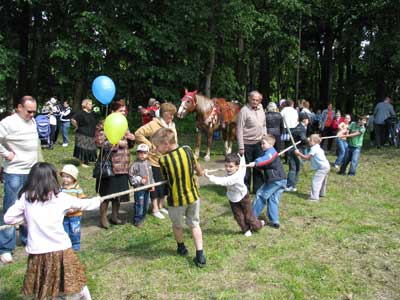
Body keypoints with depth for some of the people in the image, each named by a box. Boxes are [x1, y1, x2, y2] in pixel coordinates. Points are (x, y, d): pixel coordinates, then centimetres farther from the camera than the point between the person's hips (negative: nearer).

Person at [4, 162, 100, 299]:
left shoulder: (25, 197, 0)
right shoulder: (61, 197, -2)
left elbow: (8, 218, 3)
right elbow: (83, 204, 12)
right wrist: (97, 200, 31)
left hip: (37, 252, 1)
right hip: (61, 250, -1)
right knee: (76, 282, 16)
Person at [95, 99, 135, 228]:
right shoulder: (103, 124, -8)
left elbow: (129, 145, 22)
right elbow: (100, 143, -18)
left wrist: (131, 139, 0)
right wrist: (118, 143, -17)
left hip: (123, 166, 7)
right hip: (110, 164, -6)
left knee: (119, 192, 13)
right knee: (107, 193, 2)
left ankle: (115, 215, 29)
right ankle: (103, 218, 17)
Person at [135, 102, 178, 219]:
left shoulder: (172, 125, 8)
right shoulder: (154, 125, -15)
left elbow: (174, 140, 20)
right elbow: (138, 134, -17)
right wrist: (149, 145, -17)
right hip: (155, 161, -7)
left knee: (165, 185, 15)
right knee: (156, 186, 3)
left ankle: (161, 206, 32)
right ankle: (155, 209, 16)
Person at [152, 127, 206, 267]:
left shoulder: (163, 160, -22)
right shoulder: (187, 150, -12)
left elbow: (165, 177, -4)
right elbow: (198, 168, 5)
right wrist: (200, 173, 27)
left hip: (177, 199, -3)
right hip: (193, 195, 3)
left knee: (177, 225, 23)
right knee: (194, 224, 17)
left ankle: (181, 247, 45)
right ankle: (200, 255, 10)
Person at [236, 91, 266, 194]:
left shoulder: (261, 109, 8)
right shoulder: (244, 110, -12)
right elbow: (239, 130, -13)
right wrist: (241, 147, -16)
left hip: (259, 144, 6)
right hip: (247, 144, -6)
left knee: (258, 167, 12)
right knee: (246, 168, 4)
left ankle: (258, 189, 23)